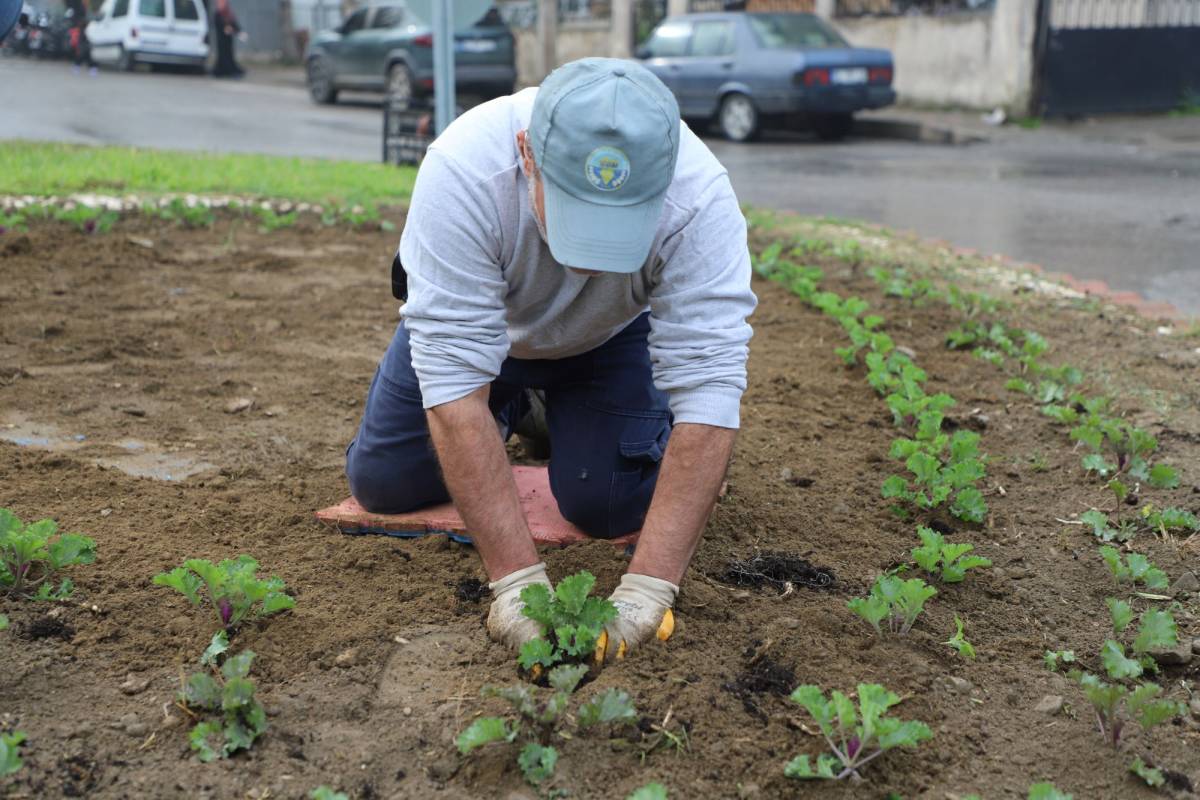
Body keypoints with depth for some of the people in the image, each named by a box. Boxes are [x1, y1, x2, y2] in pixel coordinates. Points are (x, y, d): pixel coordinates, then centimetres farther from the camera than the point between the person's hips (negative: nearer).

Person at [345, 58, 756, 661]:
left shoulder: (700, 199, -38)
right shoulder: (463, 170, -40)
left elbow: (708, 390, -39)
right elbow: (454, 379, -40)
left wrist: (649, 586, -45)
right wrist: (516, 579, -43)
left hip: (611, 334, 0)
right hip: (468, 316, 0)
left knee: (609, 506, -14)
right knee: (382, 482, -3)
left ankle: (562, 414, 18)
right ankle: (509, 407, 24)